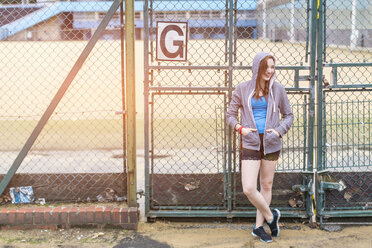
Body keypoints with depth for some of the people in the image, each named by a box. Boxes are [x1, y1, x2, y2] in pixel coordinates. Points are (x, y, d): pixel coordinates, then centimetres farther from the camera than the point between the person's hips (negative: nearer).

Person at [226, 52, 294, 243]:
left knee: (266, 186, 10)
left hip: (271, 144, 2)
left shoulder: (277, 89, 3)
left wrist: (279, 130, -8)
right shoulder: (242, 89, 0)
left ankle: (259, 227, 25)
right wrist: (240, 128, -12)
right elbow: (230, 114, 7)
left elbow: (288, 115, 11)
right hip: (250, 143, -2)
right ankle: (270, 216, 14)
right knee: (248, 189, -12)